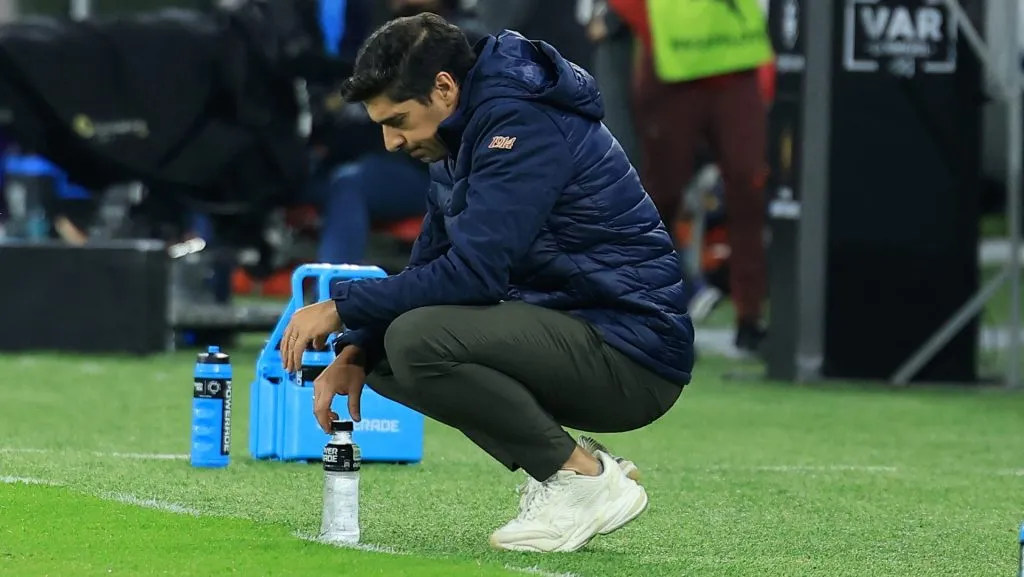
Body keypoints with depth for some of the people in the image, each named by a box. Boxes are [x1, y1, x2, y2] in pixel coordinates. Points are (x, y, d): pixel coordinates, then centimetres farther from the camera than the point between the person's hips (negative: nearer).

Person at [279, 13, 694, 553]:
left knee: (418, 341, -25)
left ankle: (588, 479, -12)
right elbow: (428, 270, 17)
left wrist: (342, 306, -17)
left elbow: (472, 273, -25)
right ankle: (560, 468, 7)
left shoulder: (524, 124, -18)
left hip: (632, 356, -10)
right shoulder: (460, 144, 13)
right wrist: (353, 354, 1)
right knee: (382, 355, 7)